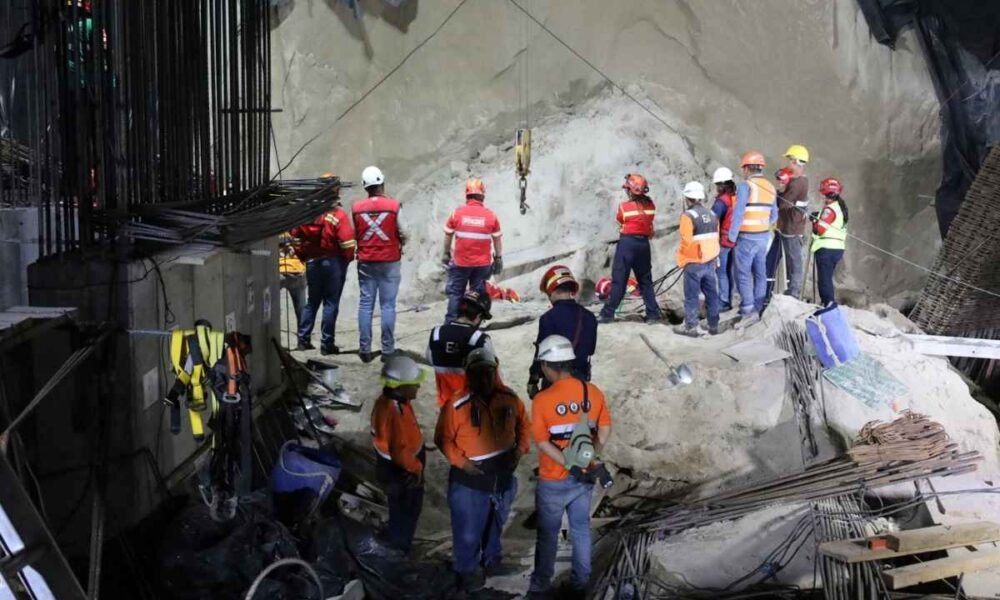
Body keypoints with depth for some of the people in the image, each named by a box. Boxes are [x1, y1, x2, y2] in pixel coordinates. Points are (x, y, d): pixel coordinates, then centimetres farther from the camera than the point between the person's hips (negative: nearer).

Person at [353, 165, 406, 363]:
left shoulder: (357, 208, -3)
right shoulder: (394, 205, -10)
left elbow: (355, 234, 2)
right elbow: (403, 234, -5)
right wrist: (399, 245, 15)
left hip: (365, 262, 2)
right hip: (389, 262, -2)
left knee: (365, 304, 7)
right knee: (388, 305, 3)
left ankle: (365, 349, 8)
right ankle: (387, 349, 4)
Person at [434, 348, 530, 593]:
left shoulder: (509, 399, -9)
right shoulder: (457, 405, -21)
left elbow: (523, 423, 9)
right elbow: (443, 438, -10)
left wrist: (520, 448, -5)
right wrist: (460, 461, -20)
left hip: (503, 476, 4)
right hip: (469, 481, -4)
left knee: (496, 523, 27)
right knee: (468, 531, 8)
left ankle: (492, 558, 52)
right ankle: (468, 569, 33)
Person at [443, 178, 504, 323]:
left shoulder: (457, 213, -7)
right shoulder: (490, 215, -6)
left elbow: (448, 235, 2)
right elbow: (497, 239, 1)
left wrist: (446, 253, 16)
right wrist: (498, 258, 14)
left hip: (460, 262, 0)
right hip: (482, 263, 1)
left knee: (455, 293, 11)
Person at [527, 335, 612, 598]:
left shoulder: (542, 400, -20)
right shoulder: (593, 392, -7)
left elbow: (543, 443, -19)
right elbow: (605, 429, 1)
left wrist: (572, 466, -18)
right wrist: (591, 458, 3)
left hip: (553, 481, -4)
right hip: (586, 477, 4)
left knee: (548, 534, 13)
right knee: (581, 529, 19)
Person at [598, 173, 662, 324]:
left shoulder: (624, 207, -11)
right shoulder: (650, 205, 0)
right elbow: (649, 221, 8)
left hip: (627, 242, -4)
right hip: (644, 243, 4)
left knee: (619, 280, -1)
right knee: (645, 280, 12)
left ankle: (608, 313, 0)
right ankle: (653, 314, 10)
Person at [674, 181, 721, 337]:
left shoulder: (688, 216, -15)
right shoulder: (712, 215, 5)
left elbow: (686, 242, -18)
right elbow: (716, 238, 9)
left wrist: (681, 260, -5)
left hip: (693, 263, -6)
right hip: (711, 261, 6)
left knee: (691, 295, 2)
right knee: (711, 293, 12)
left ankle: (691, 326, 6)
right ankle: (714, 325, 19)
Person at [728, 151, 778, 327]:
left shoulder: (746, 186, -15)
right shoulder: (770, 188, 8)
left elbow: (738, 213, -19)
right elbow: (774, 215, 12)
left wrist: (732, 235, -10)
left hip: (747, 238, -7)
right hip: (764, 236, 7)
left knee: (743, 274, -4)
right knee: (760, 273, 12)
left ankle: (748, 312, -10)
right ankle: (757, 309, 18)